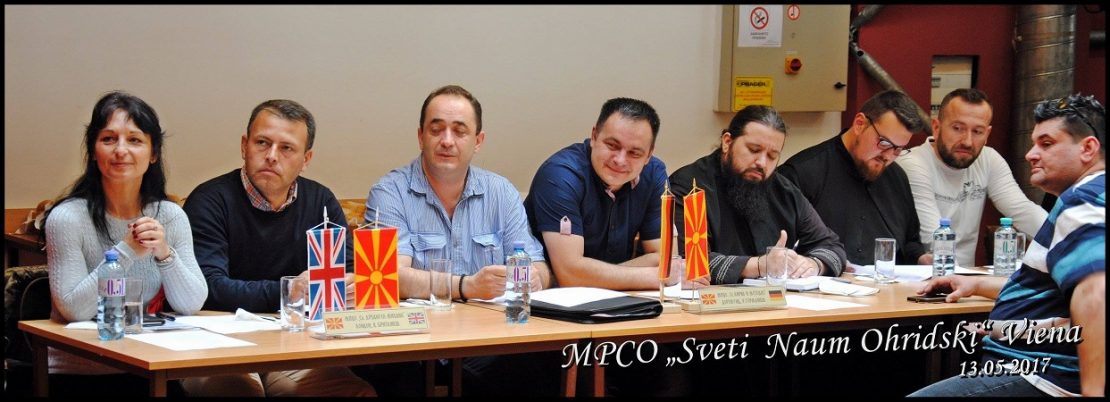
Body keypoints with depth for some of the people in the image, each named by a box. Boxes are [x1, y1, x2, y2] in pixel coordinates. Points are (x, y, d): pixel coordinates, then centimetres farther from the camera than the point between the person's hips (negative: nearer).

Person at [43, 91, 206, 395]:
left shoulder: (171, 216, 3)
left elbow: (192, 305, -2)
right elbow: (74, 310, -14)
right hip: (76, 374, -4)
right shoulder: (67, 218, -10)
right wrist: (126, 252, -21)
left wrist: (165, 253, -18)